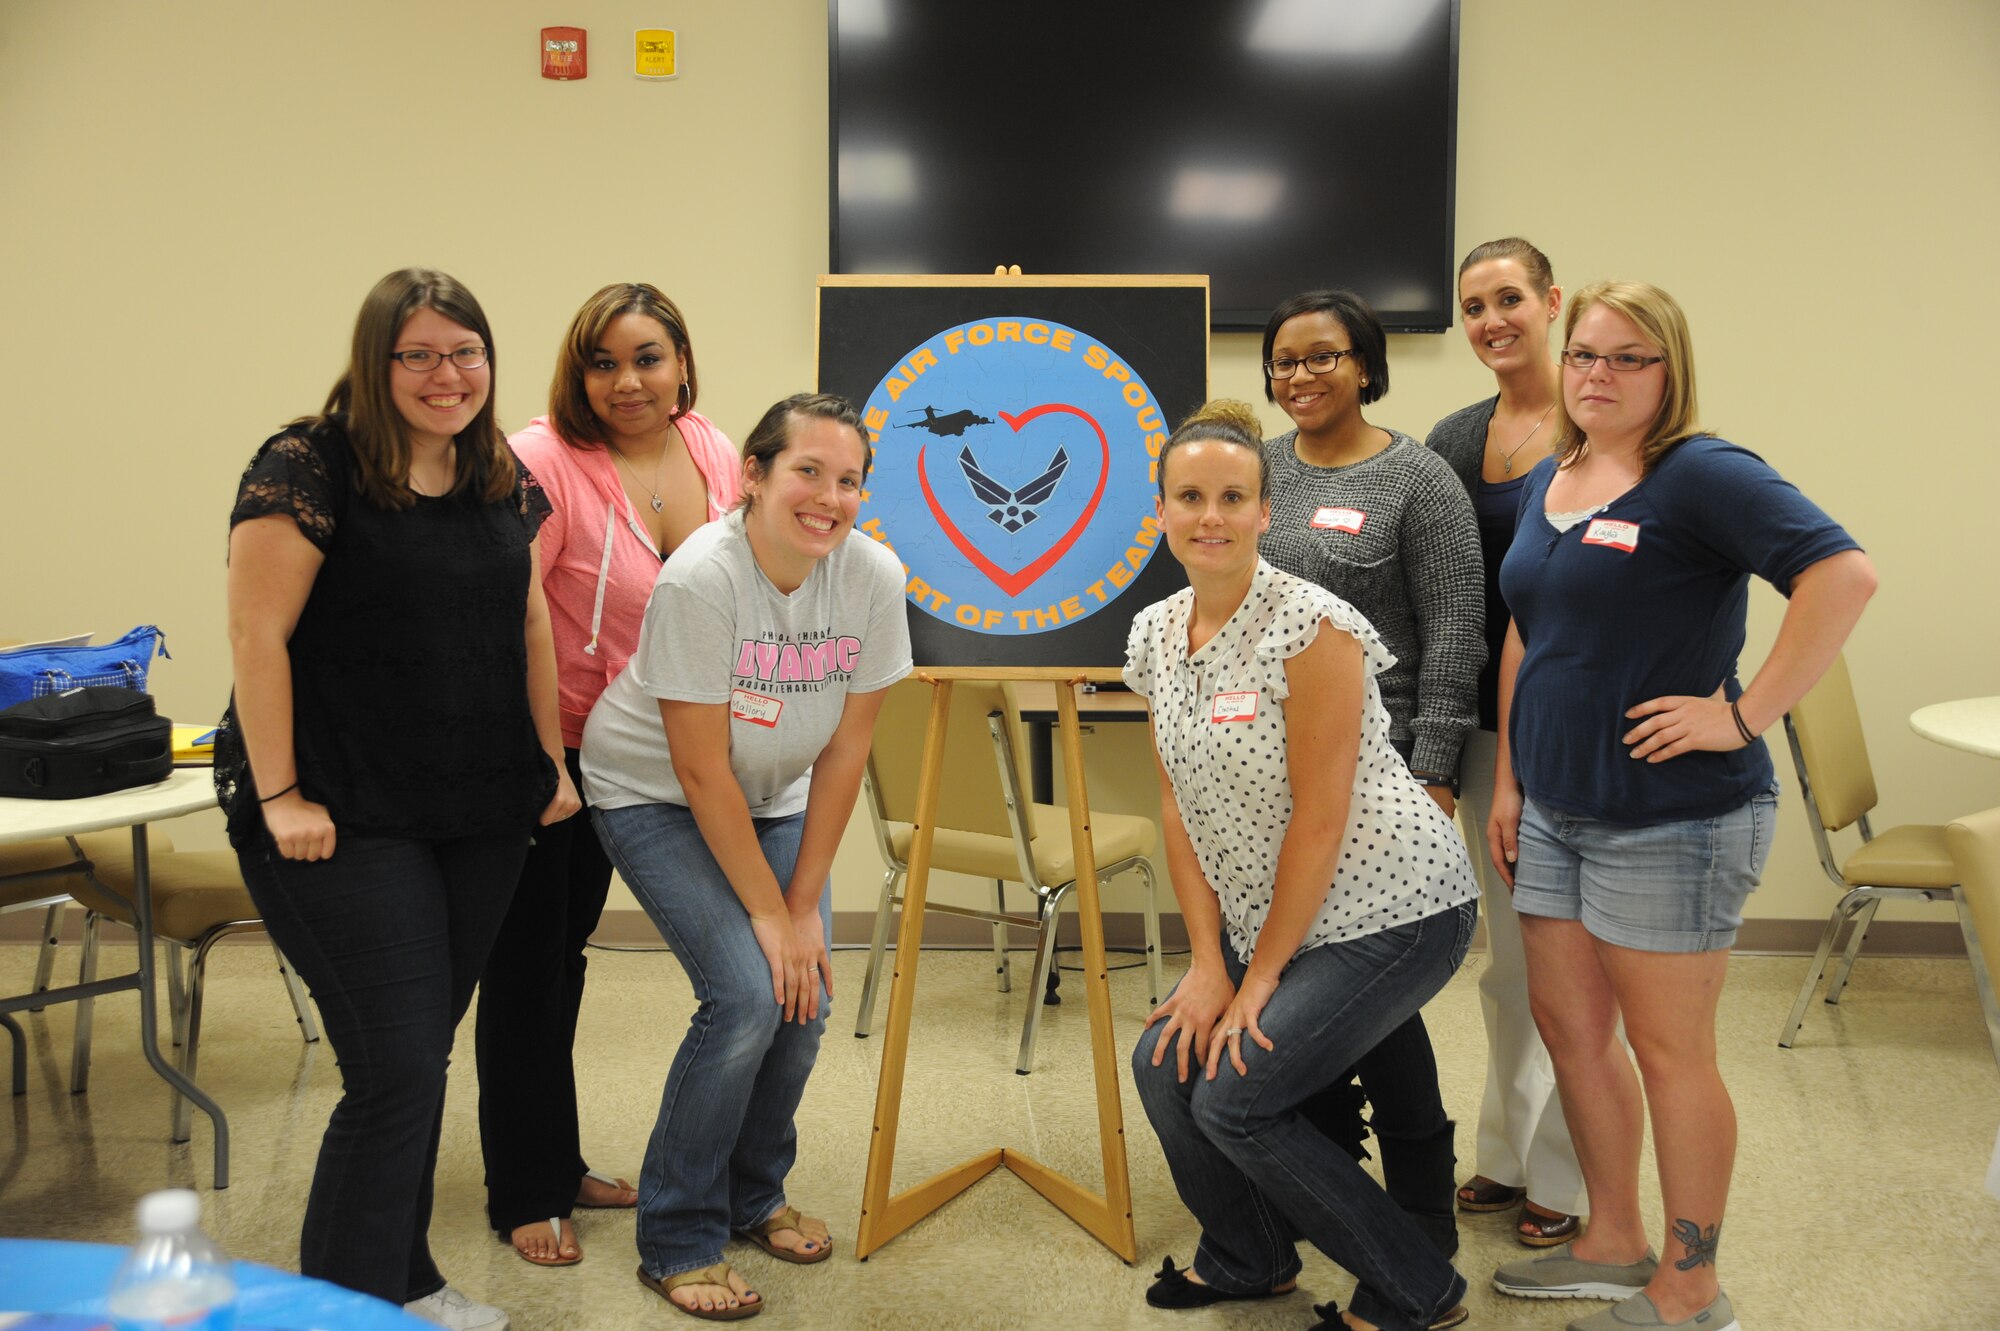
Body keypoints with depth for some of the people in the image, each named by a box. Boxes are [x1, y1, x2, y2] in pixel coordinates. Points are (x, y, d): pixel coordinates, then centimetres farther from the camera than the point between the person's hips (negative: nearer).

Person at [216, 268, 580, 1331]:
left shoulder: (508, 482, 10)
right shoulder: (308, 468, -10)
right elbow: (257, 634, -12)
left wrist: (550, 762, 13)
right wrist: (279, 794, -14)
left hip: (482, 819, 6)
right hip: (346, 823, -6)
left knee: (422, 1054, 15)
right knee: (396, 1071, -6)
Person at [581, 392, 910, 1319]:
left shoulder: (873, 576, -17)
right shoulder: (700, 579, -29)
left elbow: (845, 751, -10)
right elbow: (701, 771, -24)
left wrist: (805, 905, -10)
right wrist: (767, 911, -20)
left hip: (771, 799, 5)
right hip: (654, 794, -5)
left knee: (806, 997, -5)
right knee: (748, 994, -18)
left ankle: (753, 1195, 22)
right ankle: (677, 1240, 1)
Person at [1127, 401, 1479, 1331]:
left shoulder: (1309, 625, -20)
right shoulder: (1154, 635, 2)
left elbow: (1319, 819, -19)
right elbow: (1181, 810, 4)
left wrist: (1261, 978, -12)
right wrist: (1208, 964, -3)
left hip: (1394, 911, -7)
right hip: (1269, 918, 7)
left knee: (1233, 1097, -11)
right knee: (1165, 1061, 2)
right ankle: (1248, 1254, 29)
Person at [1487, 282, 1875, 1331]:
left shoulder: (1702, 475, -13)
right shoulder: (1548, 482, 11)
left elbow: (1844, 574, -25)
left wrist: (1746, 714, -23)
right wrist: (1508, 780, 15)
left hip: (1674, 819, -8)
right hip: (1557, 811, 8)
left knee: (1668, 1051, 3)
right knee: (1567, 1027, 15)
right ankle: (1614, 1245, 33)